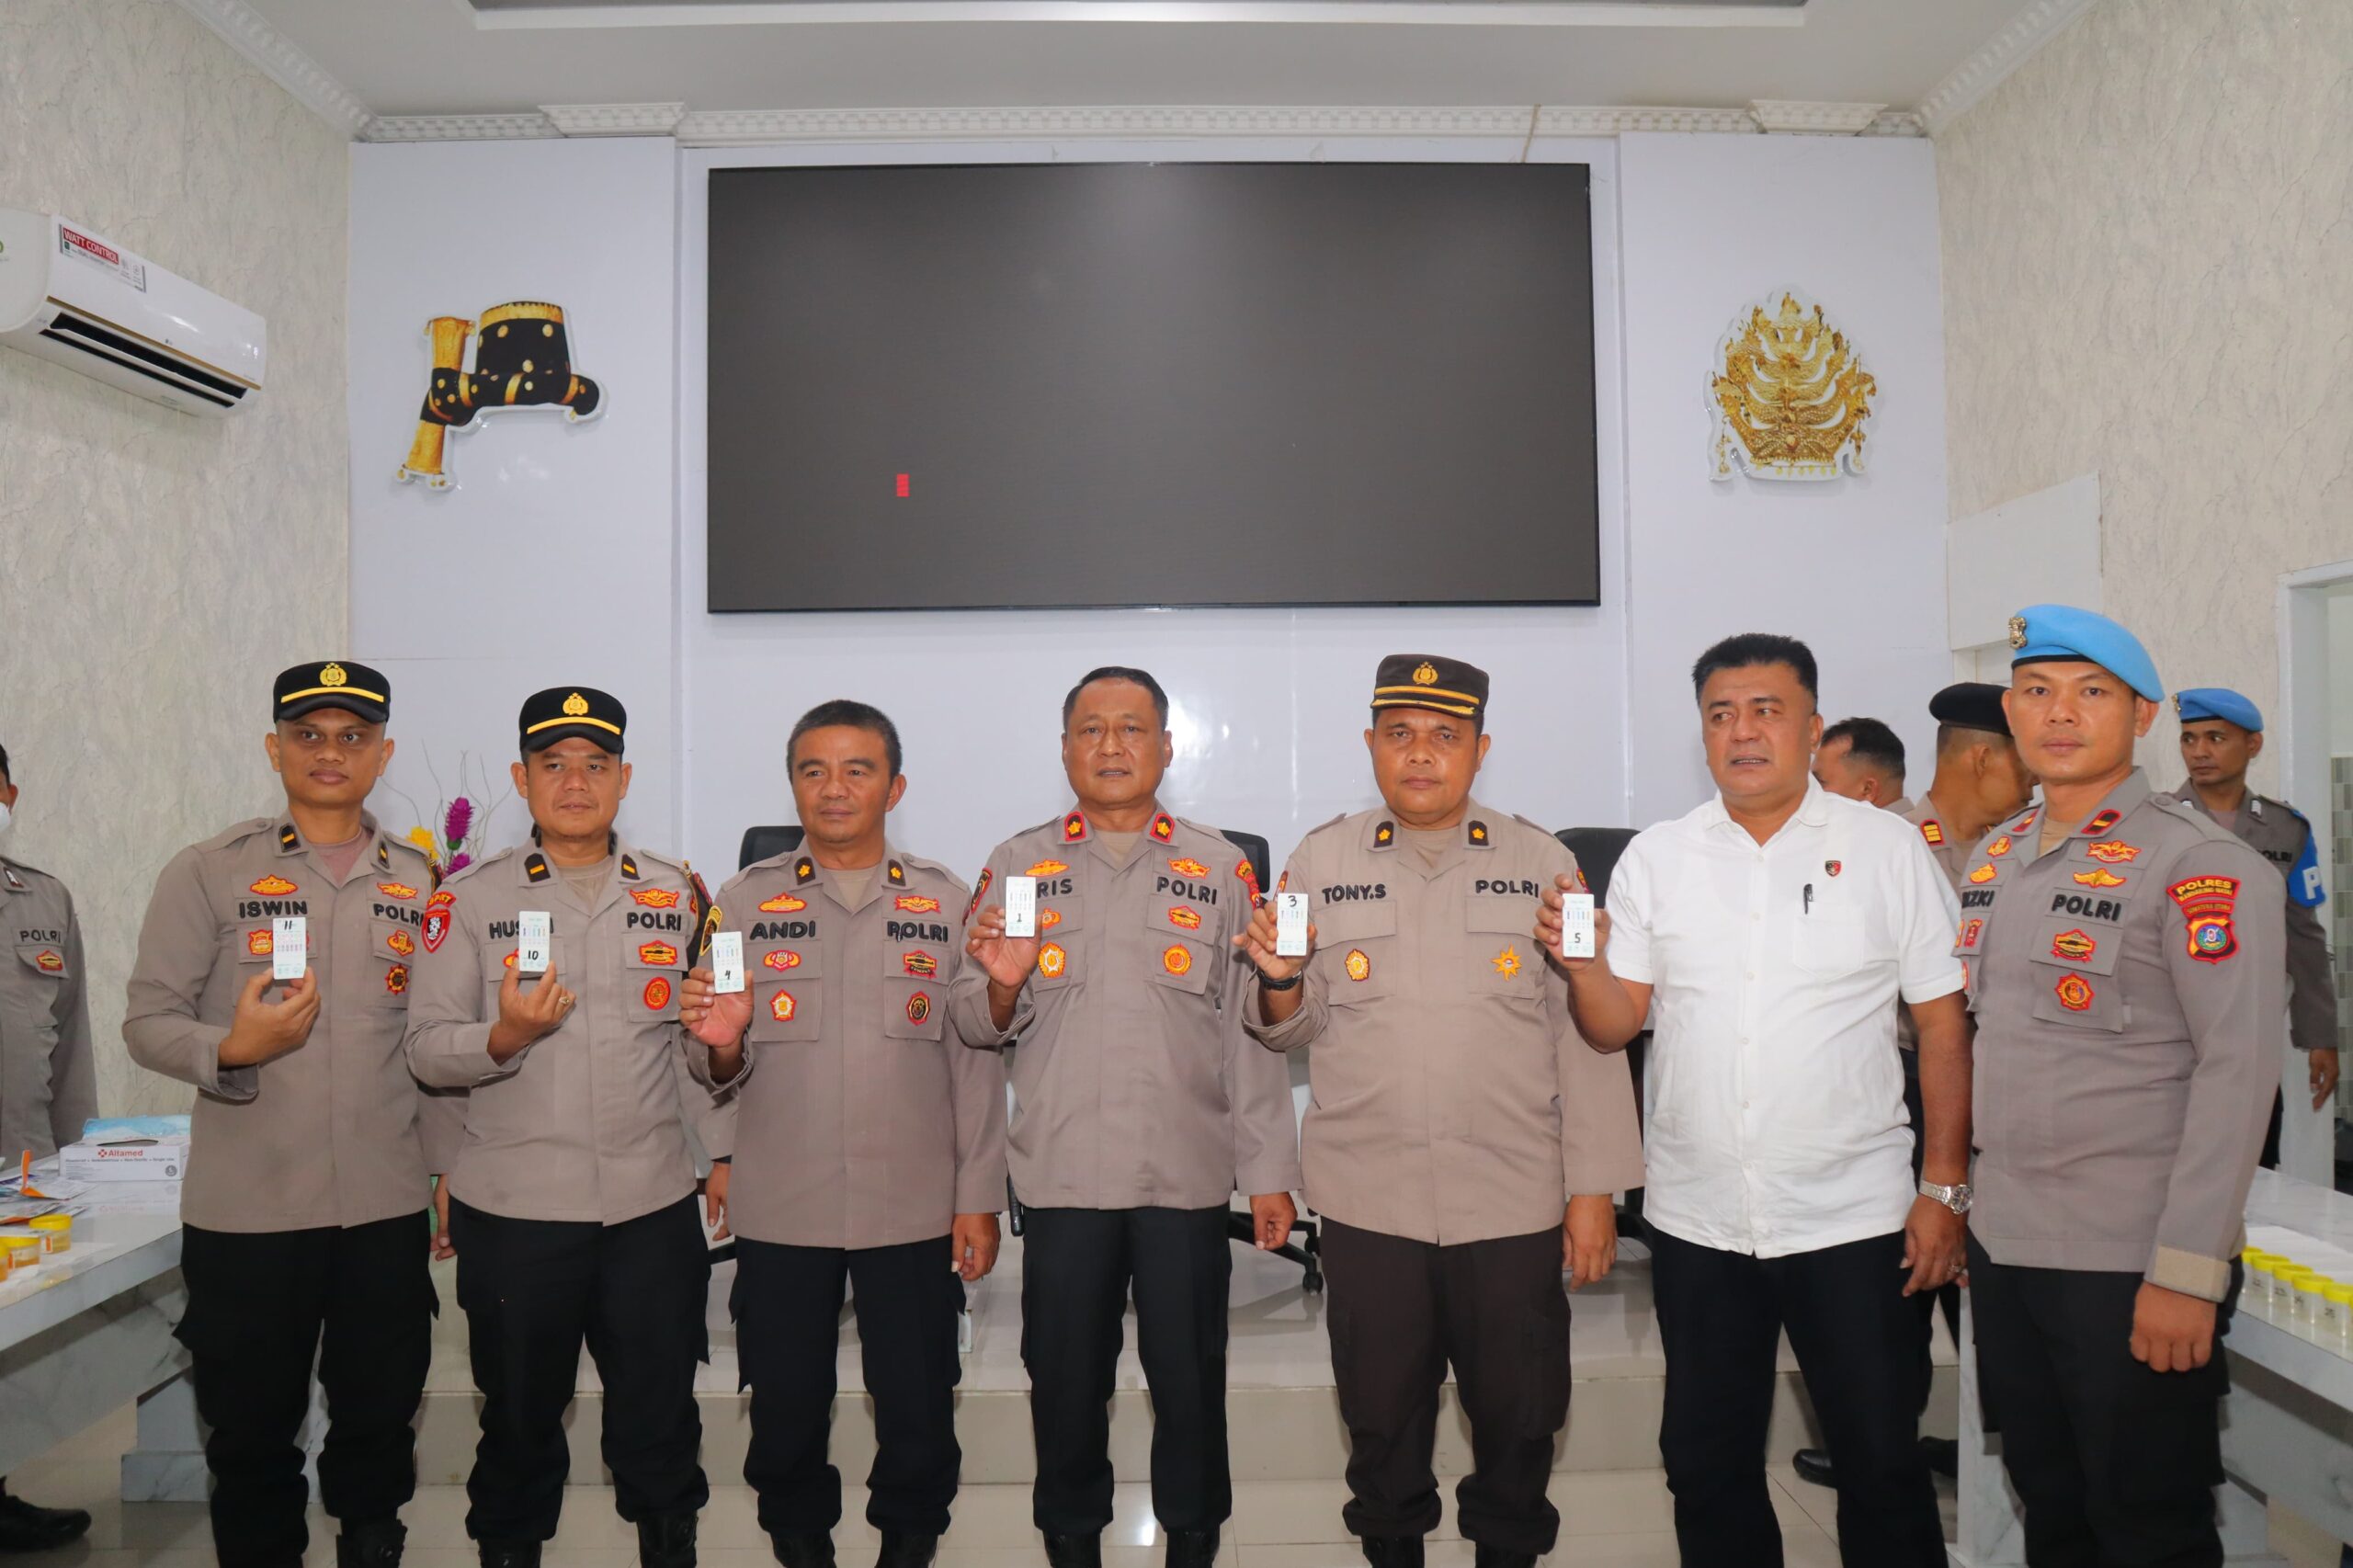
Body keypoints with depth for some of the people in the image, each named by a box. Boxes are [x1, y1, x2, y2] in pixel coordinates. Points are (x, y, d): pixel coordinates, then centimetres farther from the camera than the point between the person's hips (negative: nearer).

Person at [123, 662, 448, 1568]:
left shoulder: (419, 882, 6)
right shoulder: (207, 874, -1)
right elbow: (147, 1020, -3)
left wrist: (447, 1164, 8)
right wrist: (229, 1050, -23)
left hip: (390, 1205, 2)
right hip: (245, 1210, -2)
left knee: (381, 1415, 14)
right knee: (251, 1427, 11)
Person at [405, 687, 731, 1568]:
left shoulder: (678, 895, 7)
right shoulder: (471, 897, 1)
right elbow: (426, 1049, -3)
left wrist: (722, 1044, -5)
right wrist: (504, 1035, -20)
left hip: (653, 1204, 1)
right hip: (513, 1207, -1)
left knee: (660, 1421, 11)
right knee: (519, 1420, 13)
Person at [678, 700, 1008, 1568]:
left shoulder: (943, 900, 2)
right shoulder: (745, 900, 3)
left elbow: (975, 1061, 3)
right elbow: (725, 1065, 4)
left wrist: (979, 1197, 1)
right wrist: (723, 1042, -18)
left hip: (915, 1210, 0)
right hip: (779, 1210, 1)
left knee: (917, 1407, 9)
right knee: (785, 1406, 12)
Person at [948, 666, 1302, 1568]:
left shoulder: (1221, 869, 4)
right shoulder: (1016, 867, 6)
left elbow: (1251, 1031, 3)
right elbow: (975, 1027, 5)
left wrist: (1269, 1171, 1)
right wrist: (1001, 986, -17)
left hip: (1188, 1174, 0)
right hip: (1060, 1172, 1)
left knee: (1188, 1376, 10)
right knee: (1064, 1376, 11)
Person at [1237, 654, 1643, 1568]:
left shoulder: (1543, 865, 1)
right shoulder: (1320, 864, 2)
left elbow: (1586, 1037, 1)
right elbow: (1298, 1031, 5)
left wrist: (1595, 1190, -1)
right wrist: (1281, 981, -17)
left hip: (1514, 1202, 0)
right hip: (1369, 1200, 1)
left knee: (1520, 1418, 14)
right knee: (1382, 1415, 15)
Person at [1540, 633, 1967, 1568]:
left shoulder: (1888, 848, -1)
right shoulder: (1655, 858, 3)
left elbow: (1943, 1026, 0)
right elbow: (1615, 1026, 2)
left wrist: (1946, 1188, -4)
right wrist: (1583, 962, -18)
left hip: (1852, 1216, -2)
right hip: (1696, 1219, 2)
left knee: (1882, 1463, 9)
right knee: (1707, 1466, 16)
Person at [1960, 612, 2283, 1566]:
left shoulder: (2199, 866, -10)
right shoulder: (1994, 859, 9)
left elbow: (2239, 1067, -15)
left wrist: (2188, 1270, -18)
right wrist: (1957, 1202, 13)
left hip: (2133, 1267, -6)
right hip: (2002, 1248, 6)